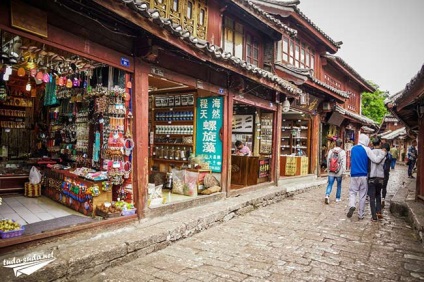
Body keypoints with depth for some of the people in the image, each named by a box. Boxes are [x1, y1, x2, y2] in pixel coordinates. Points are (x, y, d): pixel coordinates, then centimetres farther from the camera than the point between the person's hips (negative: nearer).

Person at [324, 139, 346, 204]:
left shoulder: (330, 151, 1)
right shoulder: (342, 152, -7)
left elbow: (328, 161, 8)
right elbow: (343, 163, -9)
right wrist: (343, 171, -4)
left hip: (331, 172, 2)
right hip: (339, 172, -1)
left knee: (329, 185, 3)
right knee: (339, 185, 14)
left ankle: (327, 195, -18)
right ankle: (338, 198, 23)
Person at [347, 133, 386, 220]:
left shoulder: (353, 148, 8)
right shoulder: (366, 149, -5)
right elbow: (376, 160, -10)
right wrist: (384, 154, 3)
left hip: (354, 175, 2)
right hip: (363, 175, -2)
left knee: (352, 192, 10)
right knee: (362, 195, 7)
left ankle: (352, 206, -19)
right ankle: (360, 214, 12)